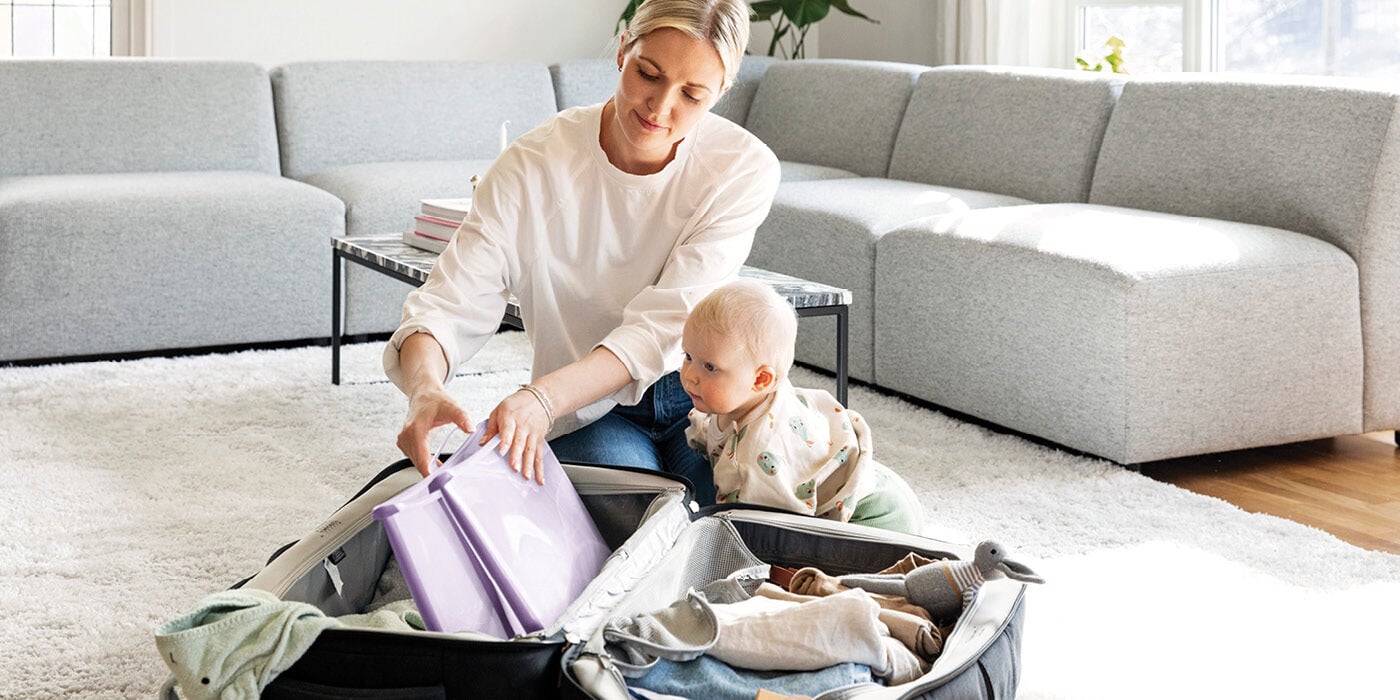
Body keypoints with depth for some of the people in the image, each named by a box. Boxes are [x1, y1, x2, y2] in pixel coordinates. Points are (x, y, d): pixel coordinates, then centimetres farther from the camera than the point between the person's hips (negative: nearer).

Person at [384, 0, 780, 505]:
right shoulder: (532, 166, -15)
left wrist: (542, 399, -42)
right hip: (588, 413, -1)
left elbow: (664, 326, -25)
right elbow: (451, 305, -19)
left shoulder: (743, 168, -15)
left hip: (699, 395, 1)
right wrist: (425, 387, -44)